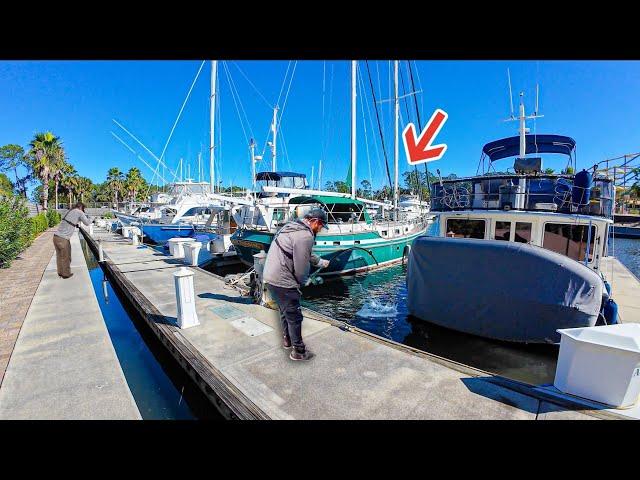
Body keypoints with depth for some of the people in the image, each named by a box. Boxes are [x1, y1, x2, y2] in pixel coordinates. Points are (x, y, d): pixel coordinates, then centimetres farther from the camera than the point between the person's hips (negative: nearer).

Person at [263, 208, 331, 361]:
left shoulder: (292, 226, 11)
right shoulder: (305, 236, -21)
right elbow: (301, 266, -19)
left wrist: (320, 262, 32)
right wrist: (305, 281, 0)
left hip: (270, 277, 10)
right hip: (283, 282, -10)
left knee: (285, 311, 26)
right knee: (294, 316, 6)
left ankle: (287, 339, 44)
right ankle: (298, 351, 21)